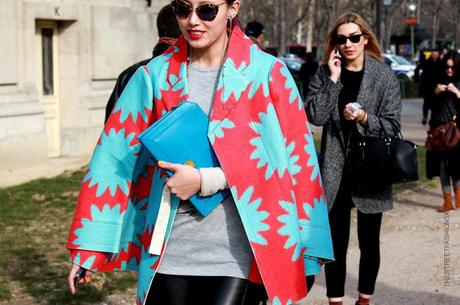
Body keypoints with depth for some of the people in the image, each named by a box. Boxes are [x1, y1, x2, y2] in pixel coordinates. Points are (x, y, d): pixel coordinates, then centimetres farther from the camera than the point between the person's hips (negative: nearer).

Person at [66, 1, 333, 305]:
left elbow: (292, 159, -6)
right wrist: (90, 246, -2)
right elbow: (116, 157, 2)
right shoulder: (154, 76, 4)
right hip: (167, 250, 2)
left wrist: (205, 181, -12)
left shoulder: (267, 73, -2)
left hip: (234, 249, -2)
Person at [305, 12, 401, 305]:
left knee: (369, 242, 11)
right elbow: (315, 116, -9)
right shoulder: (325, 73, 3)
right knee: (336, 243, 5)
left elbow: (392, 125, -3)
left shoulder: (384, 75, -2)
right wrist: (333, 80, -13)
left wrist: (365, 118, -20)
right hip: (336, 171, 1)